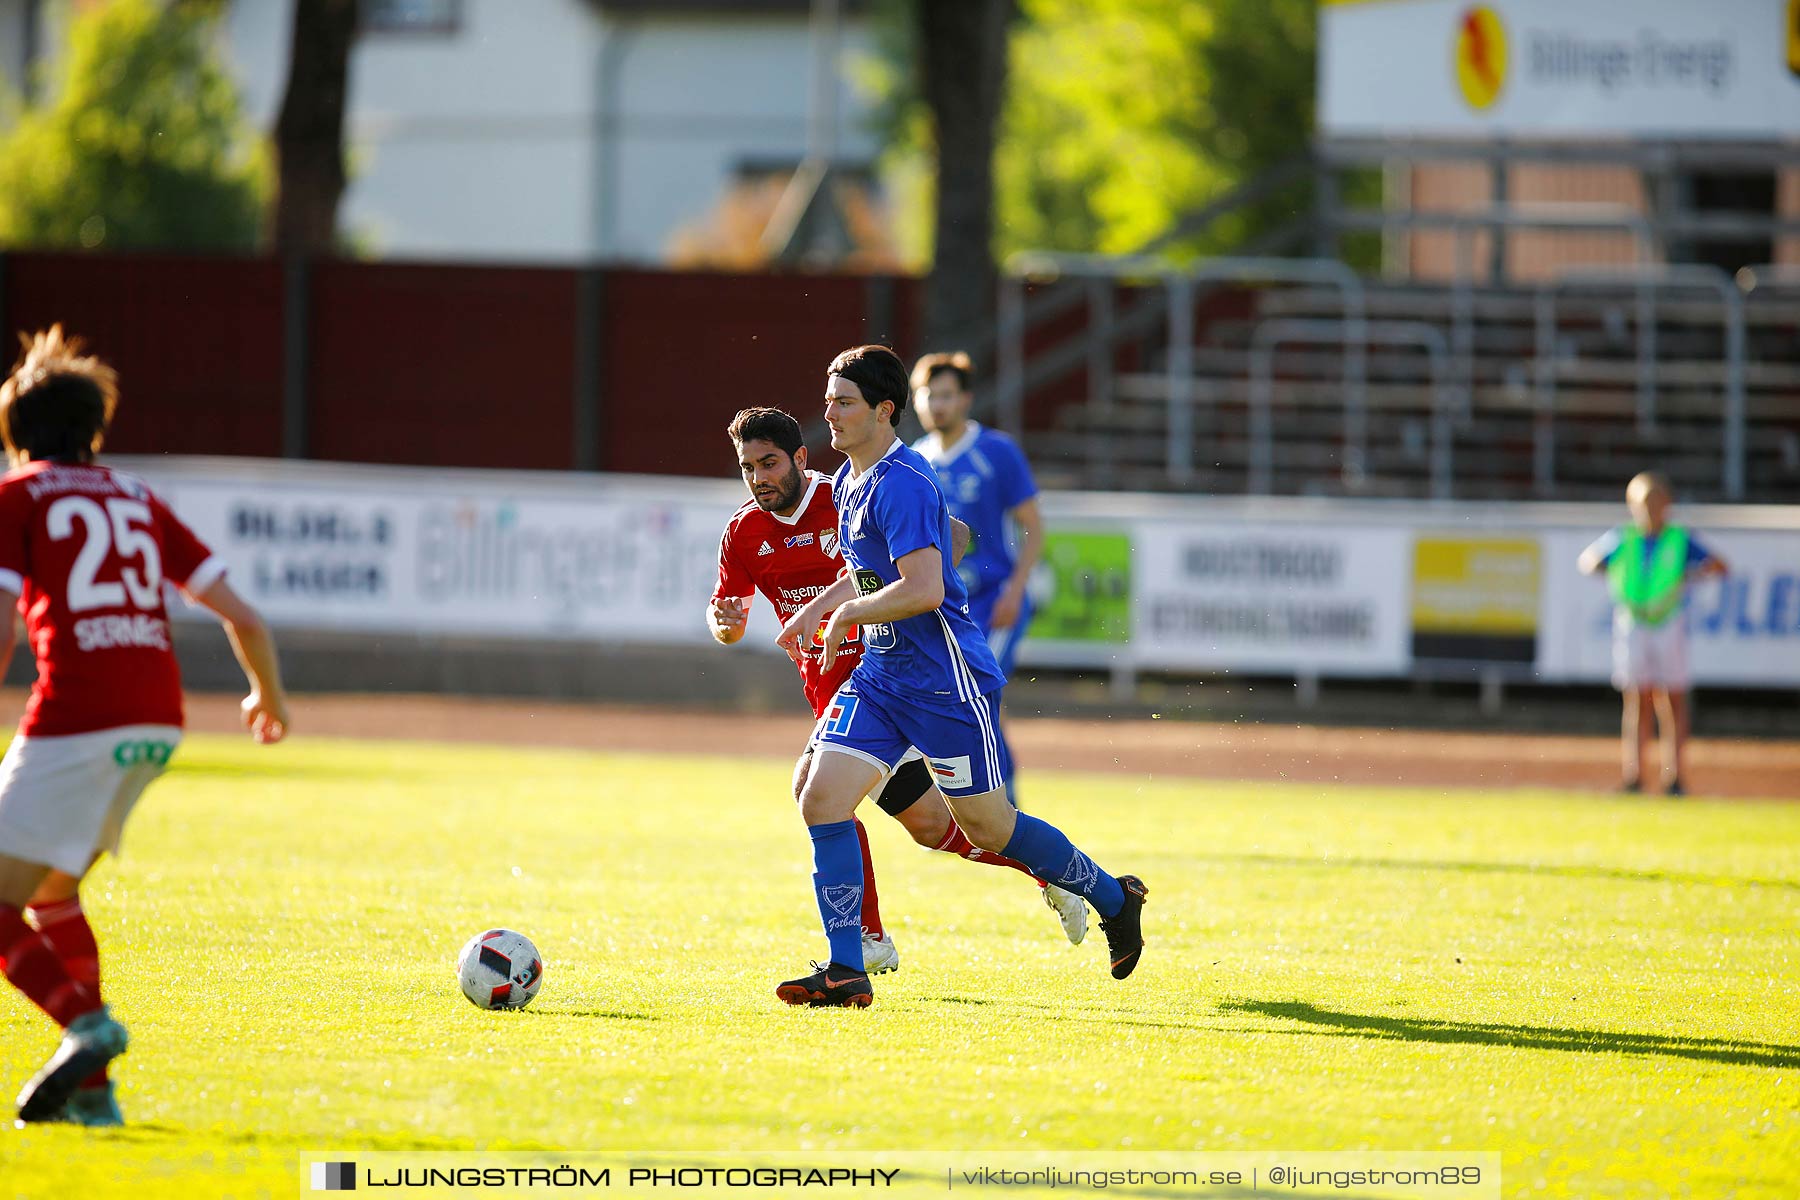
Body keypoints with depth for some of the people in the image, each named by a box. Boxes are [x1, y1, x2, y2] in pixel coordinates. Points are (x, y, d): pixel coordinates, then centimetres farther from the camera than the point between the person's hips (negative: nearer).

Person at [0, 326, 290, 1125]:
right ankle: (91, 1088, 12)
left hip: (74, 721, -6)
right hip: (158, 717, 6)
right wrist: (269, 697, 33)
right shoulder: (138, 501, 20)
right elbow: (241, 617, 16)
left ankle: (85, 1023, -26)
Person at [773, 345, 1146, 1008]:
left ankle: (1113, 898, 26)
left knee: (986, 824, 3)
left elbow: (924, 588, -29)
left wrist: (847, 613, -16)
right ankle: (845, 972, -5)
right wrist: (819, 606, 15)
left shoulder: (901, 484, -20)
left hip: (945, 679, -9)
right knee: (822, 799, -7)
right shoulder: (849, 480, 11)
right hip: (881, 674, 9)